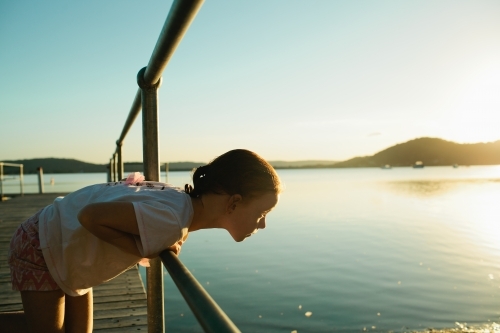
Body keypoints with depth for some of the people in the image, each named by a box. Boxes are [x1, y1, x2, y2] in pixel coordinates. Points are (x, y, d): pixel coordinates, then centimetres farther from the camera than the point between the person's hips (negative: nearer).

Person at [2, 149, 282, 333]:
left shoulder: (185, 201, -11)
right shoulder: (172, 220, -38)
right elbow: (89, 215, -35)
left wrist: (162, 246, -11)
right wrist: (144, 251, -28)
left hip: (67, 250, 8)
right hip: (42, 248, -8)